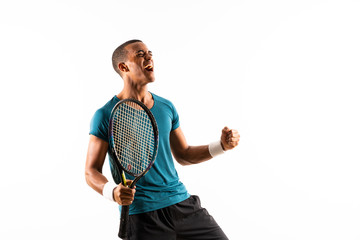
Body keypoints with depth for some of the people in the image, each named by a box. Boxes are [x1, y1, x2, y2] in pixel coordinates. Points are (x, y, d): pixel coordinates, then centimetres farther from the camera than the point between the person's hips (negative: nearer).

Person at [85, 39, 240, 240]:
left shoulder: (167, 107, 9)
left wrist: (222, 145, 4)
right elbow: (92, 171, -4)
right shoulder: (106, 116, -6)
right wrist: (112, 191, -24)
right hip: (140, 214, -4)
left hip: (182, 203, 5)